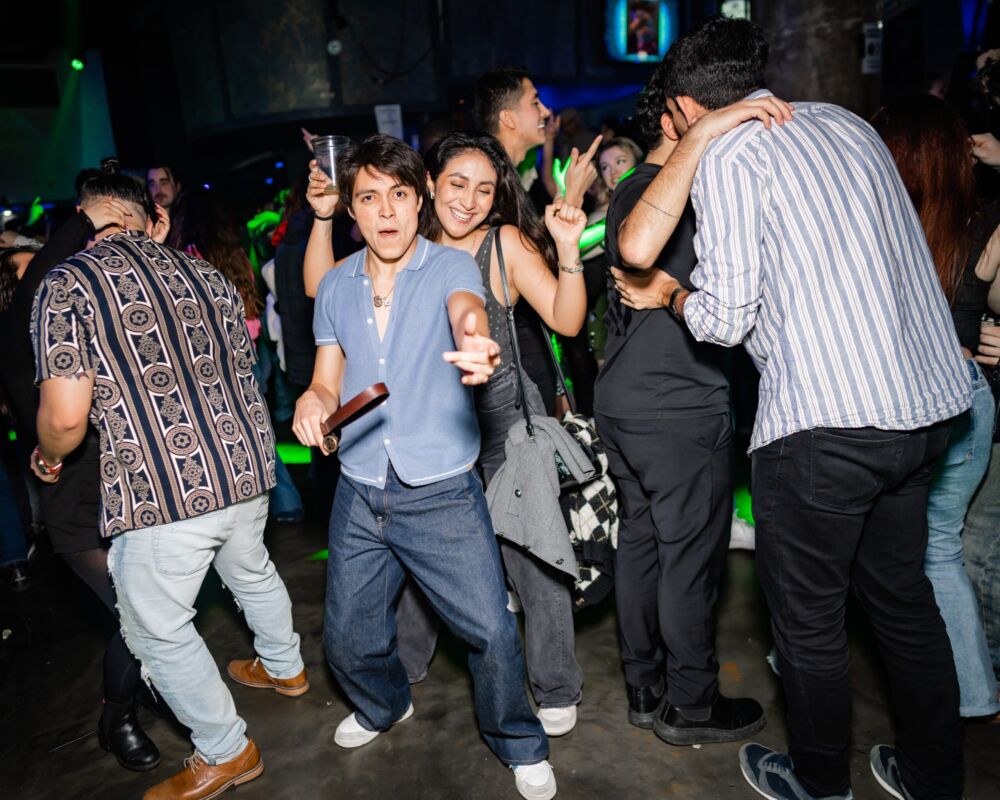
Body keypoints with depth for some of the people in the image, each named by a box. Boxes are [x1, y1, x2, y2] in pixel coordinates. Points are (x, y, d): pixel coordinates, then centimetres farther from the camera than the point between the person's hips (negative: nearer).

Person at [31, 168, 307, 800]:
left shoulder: (68, 284, -8)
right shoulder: (206, 274, 8)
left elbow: (66, 418, -13)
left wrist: (47, 458, 9)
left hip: (163, 494, -6)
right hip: (245, 468, 7)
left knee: (158, 630, 15)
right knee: (252, 570, 31)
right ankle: (285, 668, 54)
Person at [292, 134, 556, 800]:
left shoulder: (451, 266, -5)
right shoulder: (335, 287, 7)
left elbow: (467, 310, -28)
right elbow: (328, 382, 10)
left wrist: (477, 347, -52)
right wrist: (313, 403, -14)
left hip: (444, 494, -4)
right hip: (358, 495, 4)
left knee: (492, 631, -4)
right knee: (348, 641, 15)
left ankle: (520, 745, 27)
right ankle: (386, 706, 50)